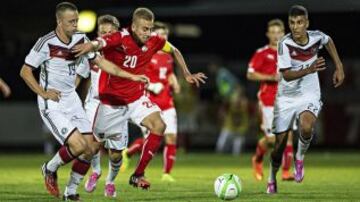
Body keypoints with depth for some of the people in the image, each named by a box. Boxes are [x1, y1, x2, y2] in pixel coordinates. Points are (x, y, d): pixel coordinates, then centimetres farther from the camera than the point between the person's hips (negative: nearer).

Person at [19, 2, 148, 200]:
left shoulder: (80, 39, 1)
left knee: (90, 148, 1)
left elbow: (100, 61, 11)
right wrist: (43, 93, -16)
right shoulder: (46, 43, -17)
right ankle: (50, 169, 9)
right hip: (52, 104, -7)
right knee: (78, 145, -19)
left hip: (72, 100, 7)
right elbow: (25, 71, -10)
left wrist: (130, 76, 8)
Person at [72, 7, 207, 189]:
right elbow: (98, 44, -46)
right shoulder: (119, 39, -24)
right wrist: (90, 46, -69)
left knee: (159, 126, -19)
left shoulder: (153, 41, -8)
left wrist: (187, 74, 9)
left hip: (136, 98, 4)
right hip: (111, 100, -4)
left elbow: (174, 51, 14)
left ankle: (138, 175, -9)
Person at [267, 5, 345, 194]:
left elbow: (329, 41, 15)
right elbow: (286, 75, -25)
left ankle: (300, 157, 0)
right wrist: (309, 69, -40)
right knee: (279, 144, 4)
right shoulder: (285, 44, -20)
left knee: (306, 127, -32)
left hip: (309, 95, 1)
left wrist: (339, 67, 11)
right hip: (286, 98, -1)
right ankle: (272, 180, 31)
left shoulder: (317, 37, -10)